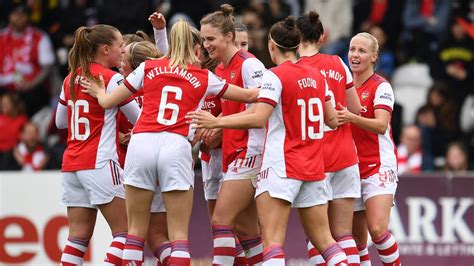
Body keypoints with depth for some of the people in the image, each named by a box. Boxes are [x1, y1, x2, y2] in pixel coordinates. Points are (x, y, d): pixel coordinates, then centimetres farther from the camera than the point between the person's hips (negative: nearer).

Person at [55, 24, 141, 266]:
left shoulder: (71, 79, 12)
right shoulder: (111, 79, -8)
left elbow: (60, 121, 23)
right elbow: (139, 119, -3)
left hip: (71, 164, 7)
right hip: (100, 164, -7)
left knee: (79, 235, 6)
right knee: (125, 231, -1)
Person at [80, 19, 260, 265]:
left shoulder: (148, 68, 15)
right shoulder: (204, 78, 14)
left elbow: (108, 102, 21)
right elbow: (249, 96, 25)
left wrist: (100, 93, 44)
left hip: (141, 144, 1)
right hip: (176, 147, -1)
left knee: (136, 229, 9)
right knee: (179, 234, 1)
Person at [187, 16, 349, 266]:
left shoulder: (275, 76, -9)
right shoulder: (316, 75, 11)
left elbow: (258, 118, -18)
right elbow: (332, 119, 17)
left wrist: (216, 122, -14)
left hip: (282, 166, -7)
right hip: (314, 168, 7)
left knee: (272, 239, -13)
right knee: (323, 239, 12)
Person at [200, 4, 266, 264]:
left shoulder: (248, 64, -10)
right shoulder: (219, 70, 14)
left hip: (249, 151, -9)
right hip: (233, 153, 9)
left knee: (221, 219, -12)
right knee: (244, 226, 9)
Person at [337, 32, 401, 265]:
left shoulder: (381, 87, -7)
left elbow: (381, 125, -21)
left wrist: (352, 118, -36)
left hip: (378, 165, -6)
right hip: (351, 166, 6)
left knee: (377, 229, -21)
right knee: (356, 237, 4)